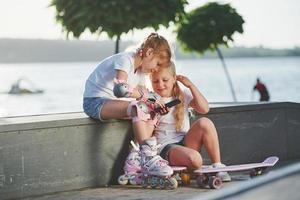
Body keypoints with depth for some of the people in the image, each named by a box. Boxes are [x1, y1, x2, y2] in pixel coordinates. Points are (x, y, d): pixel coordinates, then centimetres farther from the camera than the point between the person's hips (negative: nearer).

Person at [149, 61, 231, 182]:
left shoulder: (183, 94, 11)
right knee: (194, 159, -37)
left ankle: (217, 165, -19)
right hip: (165, 147, -5)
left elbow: (204, 109, -5)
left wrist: (191, 86, -4)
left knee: (204, 123, -26)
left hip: (185, 142, 5)